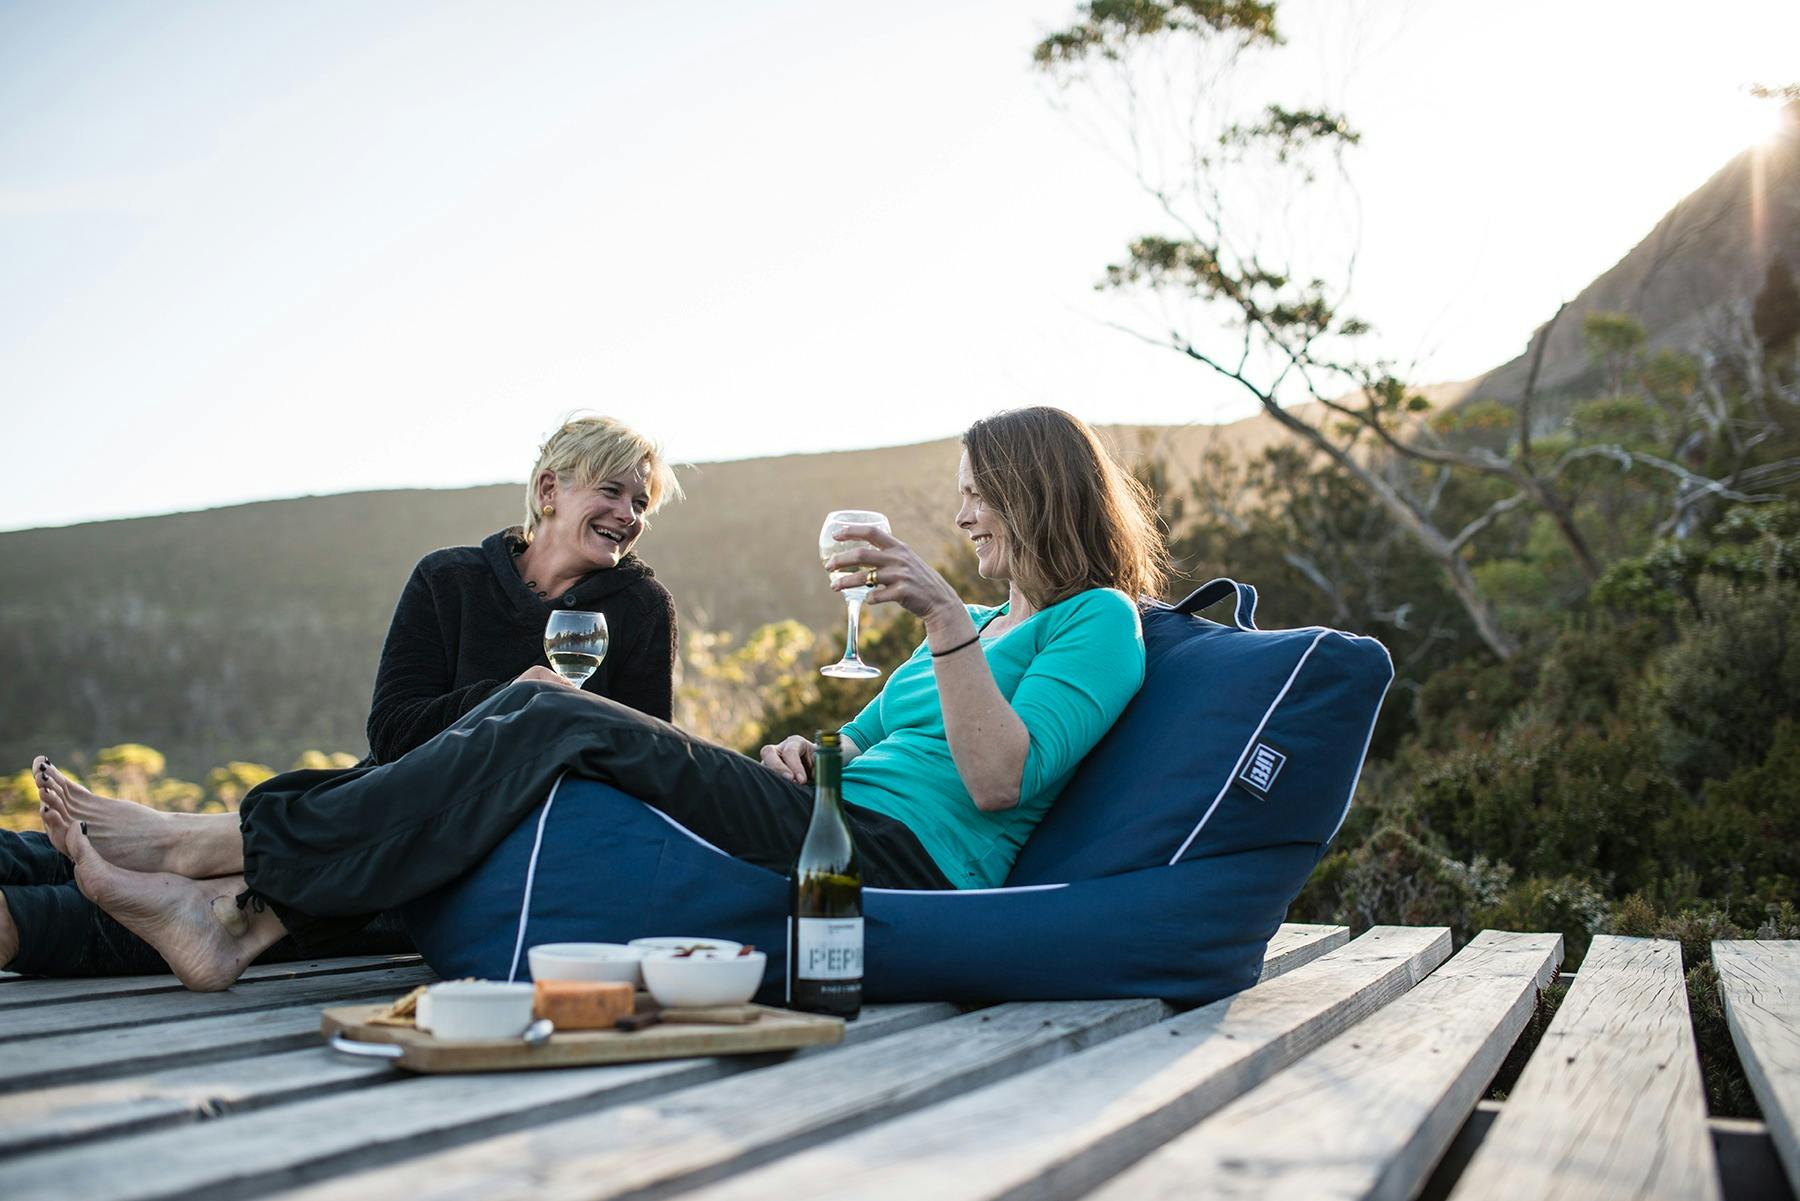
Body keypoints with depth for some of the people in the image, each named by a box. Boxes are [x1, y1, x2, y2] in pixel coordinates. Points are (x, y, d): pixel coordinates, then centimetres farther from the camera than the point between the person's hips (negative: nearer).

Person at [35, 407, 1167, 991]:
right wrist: (807, 752, 8)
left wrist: (945, 621, -22)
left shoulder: (1097, 622, 3)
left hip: (897, 857, -9)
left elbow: (997, 780, -13)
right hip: (832, 819, 9)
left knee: (555, 732, -20)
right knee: (531, 714, -8)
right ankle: (234, 915, -19)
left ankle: (215, 846, -18)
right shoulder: (985, 624, 31)